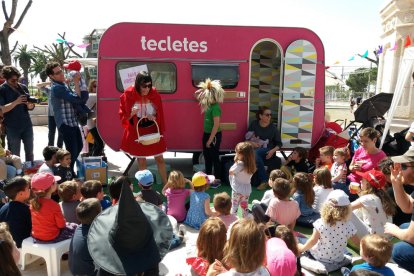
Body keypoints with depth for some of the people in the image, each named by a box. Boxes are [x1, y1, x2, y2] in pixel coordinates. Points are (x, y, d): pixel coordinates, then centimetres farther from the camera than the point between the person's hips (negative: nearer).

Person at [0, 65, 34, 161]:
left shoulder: (23, 87, 7)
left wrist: (30, 105, -13)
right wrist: (16, 102, -25)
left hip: (27, 125, 4)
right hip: (12, 128, -4)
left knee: (30, 153, 13)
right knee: (14, 156, 6)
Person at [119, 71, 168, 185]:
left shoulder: (154, 94, -9)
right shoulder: (128, 95, -13)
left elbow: (160, 115, 2)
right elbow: (123, 116, -6)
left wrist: (154, 118, -19)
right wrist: (132, 114, -26)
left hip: (153, 131, 1)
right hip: (137, 133, -1)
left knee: (160, 159, 10)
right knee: (141, 161, 10)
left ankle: (166, 185, 25)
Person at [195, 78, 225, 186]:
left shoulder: (215, 107, -23)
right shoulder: (209, 105, 3)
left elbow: (216, 125, -24)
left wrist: (210, 140, -20)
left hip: (214, 135, -9)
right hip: (206, 133, 9)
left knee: (214, 157, 3)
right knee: (206, 155, 19)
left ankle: (217, 179, 18)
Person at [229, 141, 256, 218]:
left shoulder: (239, 164, -24)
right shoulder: (251, 165, -2)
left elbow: (231, 172, -10)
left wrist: (235, 160, -9)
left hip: (237, 189, -6)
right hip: (247, 189, 6)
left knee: (234, 206, 6)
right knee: (244, 206, 19)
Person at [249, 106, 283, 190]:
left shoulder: (273, 127, 1)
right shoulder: (254, 124, 4)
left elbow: (279, 143, 4)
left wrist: (272, 151, -15)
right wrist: (251, 143, -14)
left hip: (268, 151, -1)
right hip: (255, 149, 2)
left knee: (255, 152, -33)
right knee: (254, 155, -35)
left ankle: (264, 181, -23)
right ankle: (265, 180, -22)